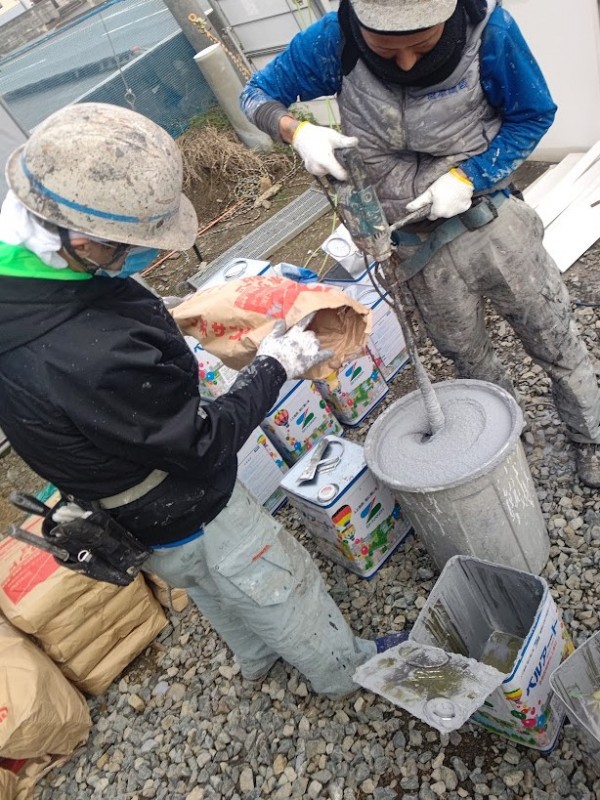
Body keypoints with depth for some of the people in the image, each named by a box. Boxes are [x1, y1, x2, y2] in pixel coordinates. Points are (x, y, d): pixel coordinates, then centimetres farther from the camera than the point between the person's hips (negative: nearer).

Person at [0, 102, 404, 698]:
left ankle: (257, 657, 63)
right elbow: (205, 443, -28)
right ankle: (343, 668, 50)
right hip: (188, 525, -8)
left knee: (218, 598, 34)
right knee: (284, 589, 21)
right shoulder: (90, 360, -44)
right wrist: (273, 368, -17)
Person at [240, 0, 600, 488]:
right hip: (419, 242, 1)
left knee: (554, 338, 12)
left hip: (489, 216, -1)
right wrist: (298, 131, -26)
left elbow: (533, 115, -6)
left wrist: (468, 177, -21)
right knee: (467, 355, 18)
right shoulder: (334, 41, -16)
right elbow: (257, 94, -4)